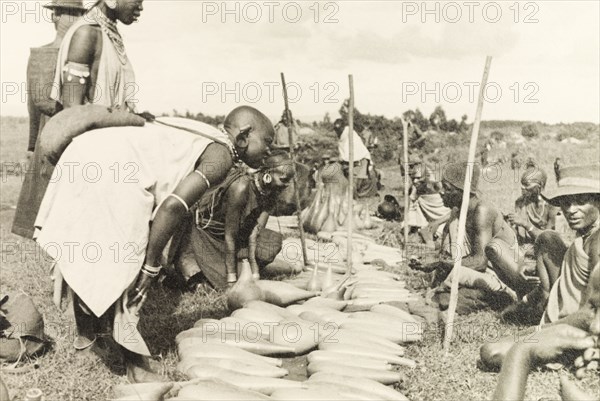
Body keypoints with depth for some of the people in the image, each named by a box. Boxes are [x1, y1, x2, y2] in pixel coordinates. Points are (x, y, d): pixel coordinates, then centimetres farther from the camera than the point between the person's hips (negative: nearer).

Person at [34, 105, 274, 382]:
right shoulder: (222, 155, -5)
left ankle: (85, 332, 43)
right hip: (111, 172, -10)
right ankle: (138, 369, 8)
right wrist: (152, 264, -10)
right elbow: (173, 205, -18)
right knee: (126, 271, -1)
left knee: (85, 258, 24)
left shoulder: (200, 139, 22)